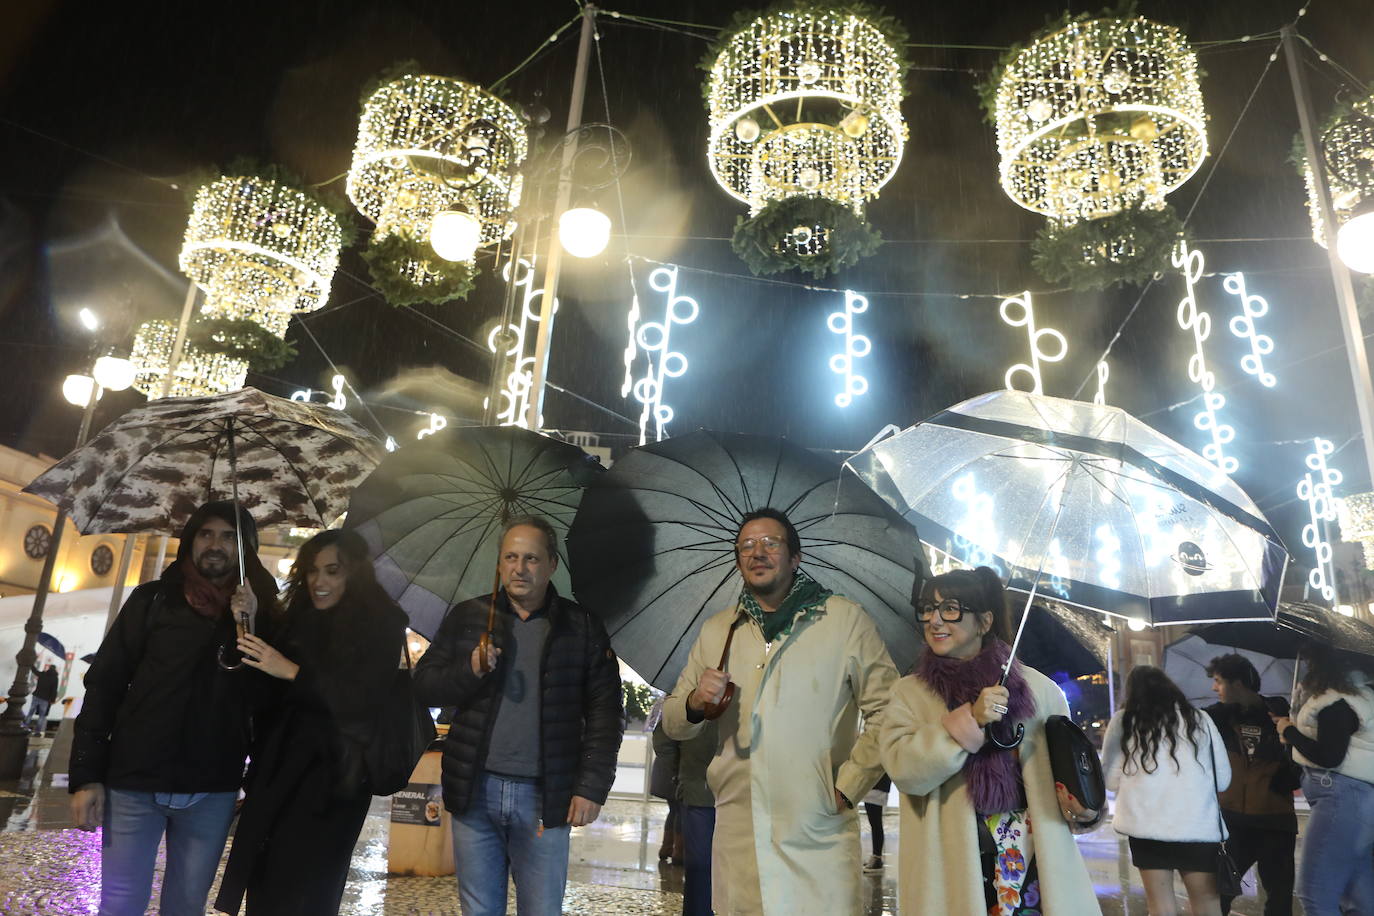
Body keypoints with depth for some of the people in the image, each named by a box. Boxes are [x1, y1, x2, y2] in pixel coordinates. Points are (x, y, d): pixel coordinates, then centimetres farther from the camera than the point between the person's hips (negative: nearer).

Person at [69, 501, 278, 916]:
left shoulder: (259, 613, 4)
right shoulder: (154, 600, 1)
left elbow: (263, 701, -2)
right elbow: (104, 685, 0)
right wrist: (86, 775, -5)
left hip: (212, 792, 1)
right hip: (134, 782, -1)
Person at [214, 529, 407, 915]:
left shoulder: (381, 624, -9)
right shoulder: (299, 616, 7)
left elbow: (364, 700, -17)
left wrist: (293, 672, -22)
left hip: (332, 774, -5)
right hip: (278, 766, 5)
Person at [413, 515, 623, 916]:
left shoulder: (582, 627, -1)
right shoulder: (467, 616, 5)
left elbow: (604, 714, -2)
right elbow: (423, 686, 3)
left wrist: (592, 788, -8)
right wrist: (469, 670, -15)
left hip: (544, 796, -1)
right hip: (474, 791, 2)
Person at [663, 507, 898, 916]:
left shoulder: (845, 618, -1)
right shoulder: (716, 630, 11)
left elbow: (886, 713, -3)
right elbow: (673, 725, 15)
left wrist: (847, 787, -8)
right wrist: (695, 703, -6)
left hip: (819, 840, -3)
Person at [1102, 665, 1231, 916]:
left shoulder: (1123, 720, 5)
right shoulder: (1199, 718, 9)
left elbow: (1111, 779, 9)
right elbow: (1223, 778, 12)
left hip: (1147, 823, -1)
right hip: (1198, 825, 1)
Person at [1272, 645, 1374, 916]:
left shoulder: (1335, 703, -13)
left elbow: (1328, 758, -18)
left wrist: (1289, 732, -6)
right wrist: (1293, 729, 15)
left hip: (1341, 796, -10)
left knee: (1316, 894, -7)